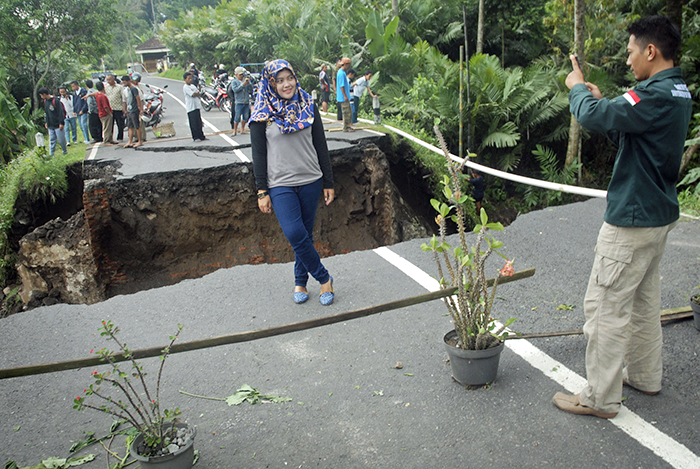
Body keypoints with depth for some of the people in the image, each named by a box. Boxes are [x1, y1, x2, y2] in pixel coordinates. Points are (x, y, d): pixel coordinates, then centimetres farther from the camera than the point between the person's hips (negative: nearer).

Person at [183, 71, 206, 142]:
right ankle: (196, 137, 2)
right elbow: (193, 94, -16)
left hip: (197, 106, 7)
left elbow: (198, 94, 10)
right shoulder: (185, 87, -9)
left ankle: (201, 136, 17)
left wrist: (195, 93, -8)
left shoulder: (193, 86, 17)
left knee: (199, 122, 11)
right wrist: (197, 93, 2)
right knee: (193, 123, -4)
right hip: (191, 108, -7)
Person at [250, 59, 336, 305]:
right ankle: (324, 278, 1)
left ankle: (300, 282, 25)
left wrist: (328, 182, 7)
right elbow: (258, 154, -1)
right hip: (280, 184, -2)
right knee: (295, 234, -17)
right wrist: (262, 191, -5)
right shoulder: (262, 114, -1)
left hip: (310, 181, 3)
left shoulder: (308, 107, 6)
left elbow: (321, 147, 8)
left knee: (306, 234, 8)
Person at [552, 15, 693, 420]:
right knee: (644, 300, 21)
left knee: (606, 307, -2)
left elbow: (594, 117, -29)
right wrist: (601, 100, 6)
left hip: (632, 222, -10)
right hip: (659, 215, 10)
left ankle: (601, 398, 8)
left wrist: (578, 88, -9)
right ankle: (645, 375, 36)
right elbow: (625, 131, 16)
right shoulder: (678, 94, 10)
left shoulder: (656, 96, -22)